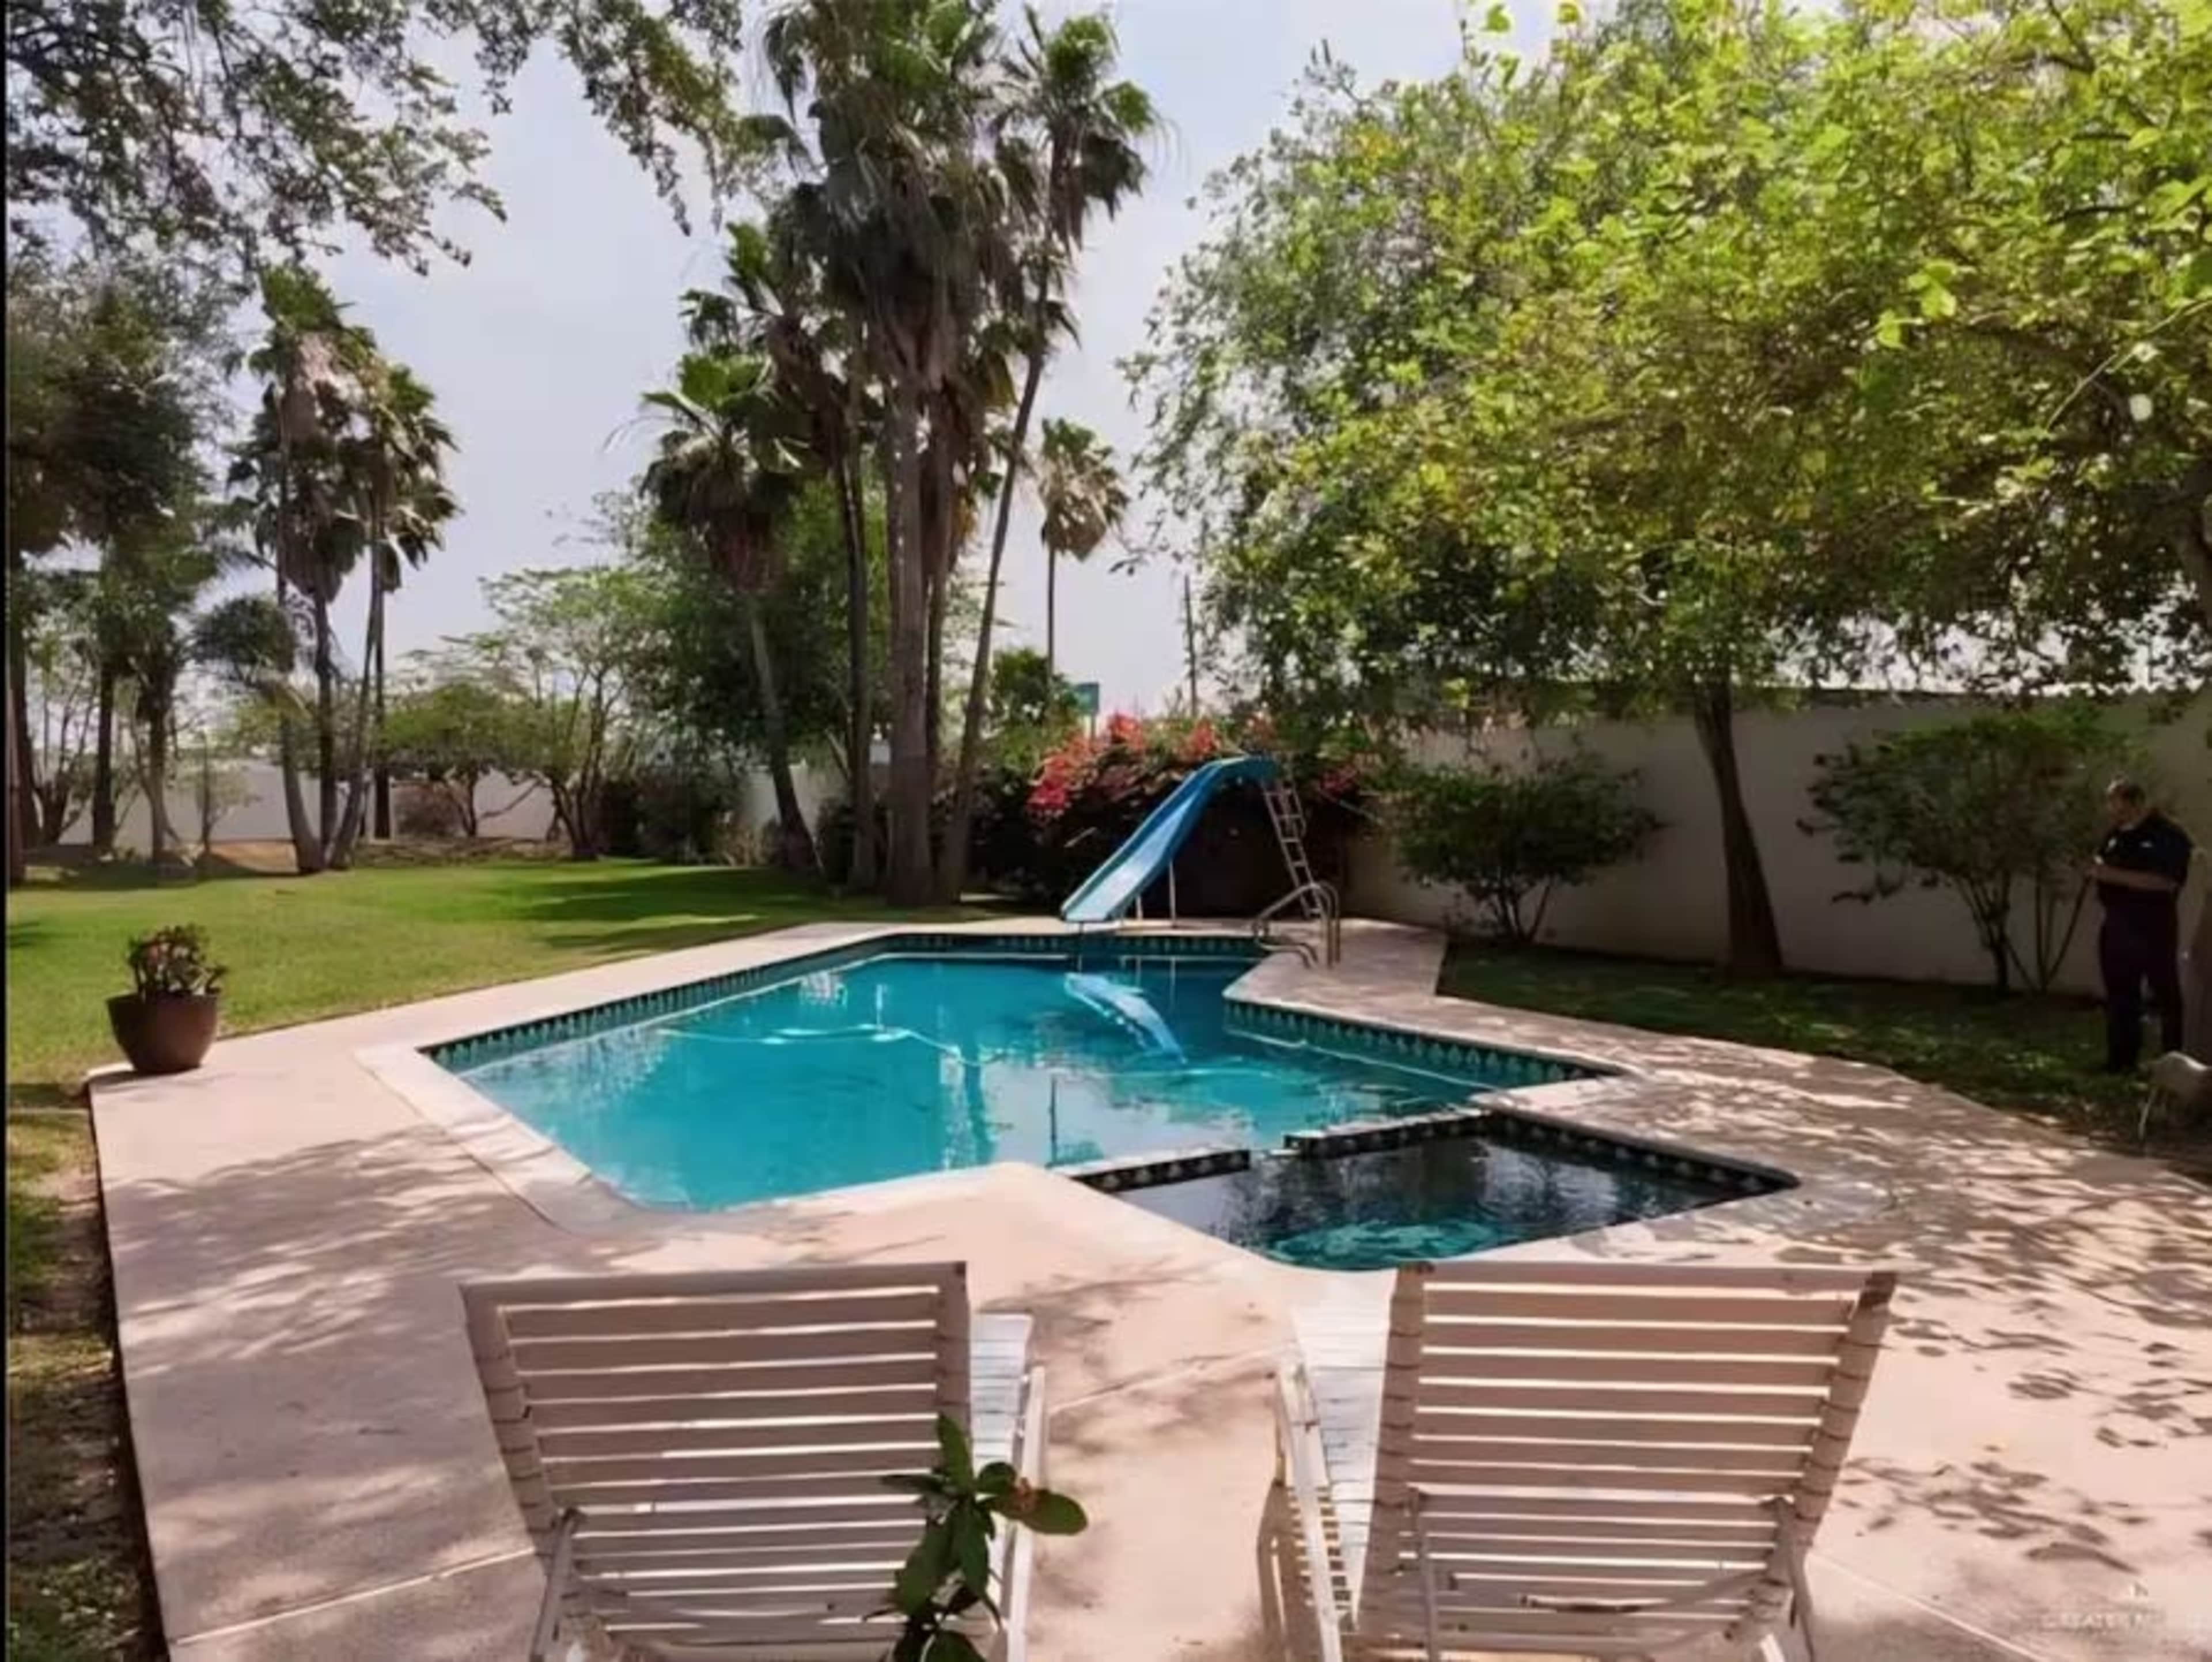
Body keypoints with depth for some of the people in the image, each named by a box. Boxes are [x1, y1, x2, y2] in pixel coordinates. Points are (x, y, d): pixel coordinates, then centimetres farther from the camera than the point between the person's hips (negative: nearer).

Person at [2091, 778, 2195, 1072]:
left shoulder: (2169, 835, -10)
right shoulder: (2115, 836, 13)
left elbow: (2167, 882, -22)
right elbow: (2103, 867, 27)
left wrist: (2116, 875, -24)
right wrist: (2097, 870, 2)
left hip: (2155, 929, -7)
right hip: (2117, 927, 7)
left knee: (2166, 996, 0)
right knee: (2119, 996, 11)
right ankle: (2122, 1059, 18)